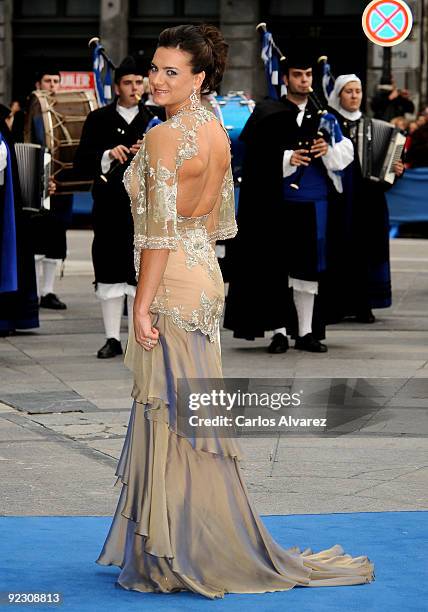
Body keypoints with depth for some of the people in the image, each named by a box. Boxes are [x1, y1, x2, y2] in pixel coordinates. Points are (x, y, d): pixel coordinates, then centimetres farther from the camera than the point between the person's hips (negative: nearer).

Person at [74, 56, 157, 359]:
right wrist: (108, 155, -17)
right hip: (109, 208, 0)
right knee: (110, 274, 2)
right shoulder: (99, 120, 6)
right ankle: (113, 338, 9)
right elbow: (81, 164, 0)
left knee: (140, 274, 0)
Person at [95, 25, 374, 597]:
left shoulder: (163, 137, -17)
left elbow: (159, 232, -19)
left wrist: (142, 308, -17)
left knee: (171, 412, -3)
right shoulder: (216, 131, 10)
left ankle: (178, 556, 2)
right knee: (192, 411, 13)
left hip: (171, 284, -9)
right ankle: (214, 548, 19)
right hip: (206, 276, 9)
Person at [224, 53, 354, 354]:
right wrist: (286, 159, -19)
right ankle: (280, 331, 6)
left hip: (313, 204, 3)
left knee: (308, 267, 7)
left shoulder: (323, 117, 10)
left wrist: (328, 150, -15)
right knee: (277, 268, 0)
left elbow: (346, 154, 5)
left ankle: (306, 332, 13)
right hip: (277, 203, -3)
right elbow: (255, 155, -8)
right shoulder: (268, 113, 0)